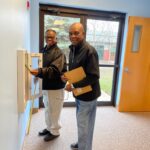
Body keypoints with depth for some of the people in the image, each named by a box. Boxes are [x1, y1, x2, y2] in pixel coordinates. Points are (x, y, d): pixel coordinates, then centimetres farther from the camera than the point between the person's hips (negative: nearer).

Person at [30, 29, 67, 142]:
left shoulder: (59, 53, -16)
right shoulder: (44, 50, 11)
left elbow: (54, 70, -31)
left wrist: (39, 71, -45)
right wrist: (37, 72, 5)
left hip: (55, 87, -8)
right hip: (45, 86, 8)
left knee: (54, 111, 7)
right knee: (48, 109, 22)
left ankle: (55, 131, 27)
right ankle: (49, 128, 41)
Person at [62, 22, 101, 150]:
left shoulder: (89, 51, -22)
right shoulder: (73, 49, 6)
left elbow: (93, 76, -24)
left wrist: (74, 86, -22)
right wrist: (67, 76, -3)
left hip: (88, 93, -8)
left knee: (84, 124, 6)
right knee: (82, 121, 24)